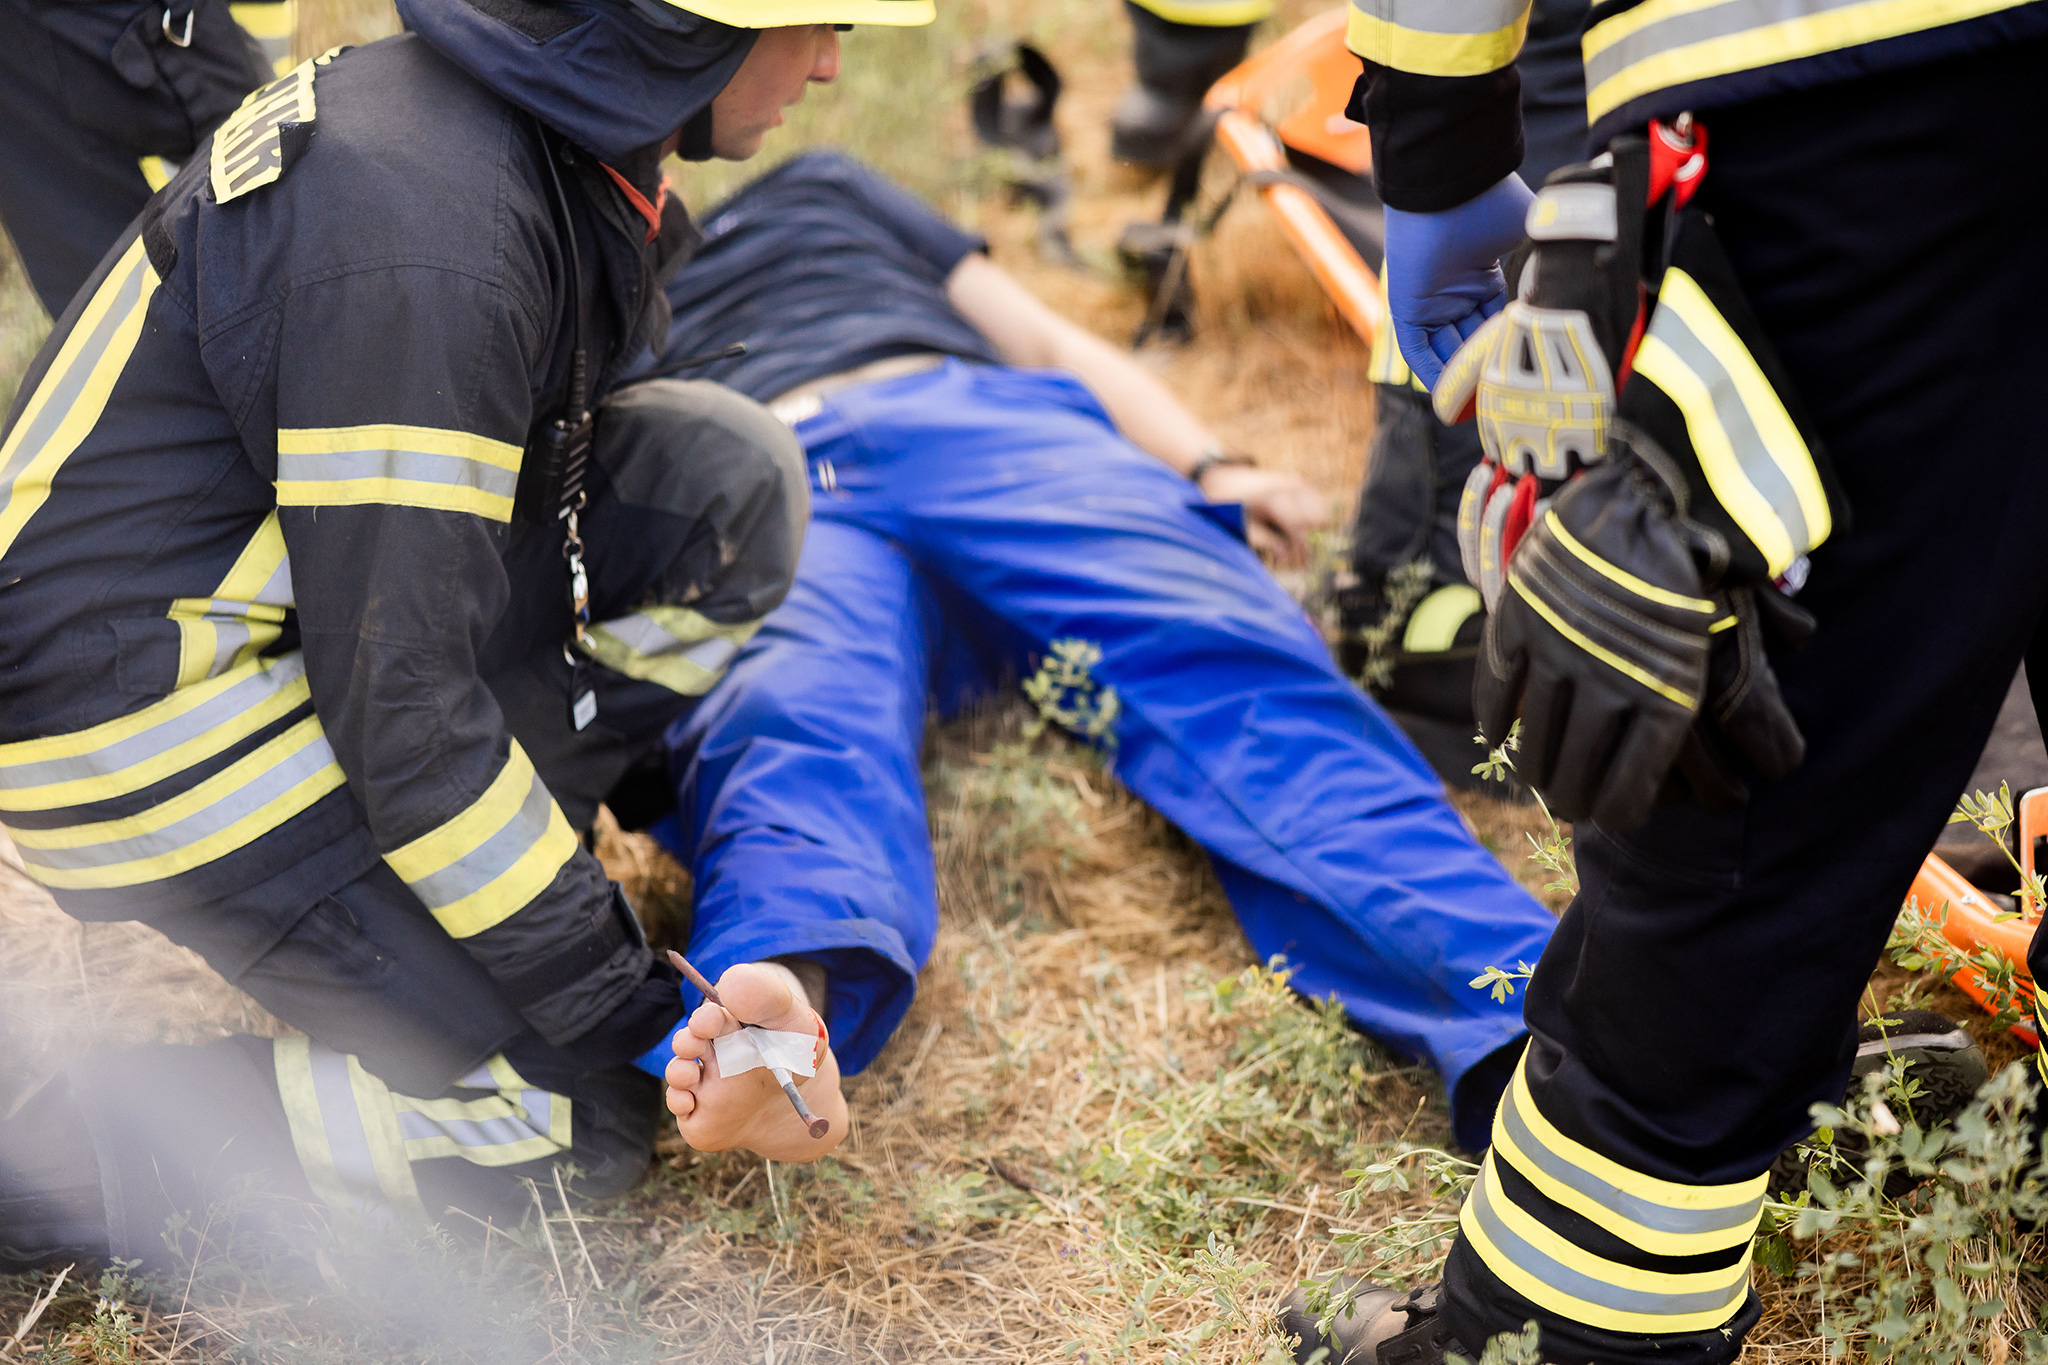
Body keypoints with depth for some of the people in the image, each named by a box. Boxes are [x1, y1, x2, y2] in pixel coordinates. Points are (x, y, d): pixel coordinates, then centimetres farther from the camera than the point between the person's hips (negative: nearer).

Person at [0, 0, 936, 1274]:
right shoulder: (426, 246, -28)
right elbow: (397, 702, -25)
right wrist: (618, 990, -16)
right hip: (147, 723, -9)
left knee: (728, 480, 0)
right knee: (589, 1105, -7)